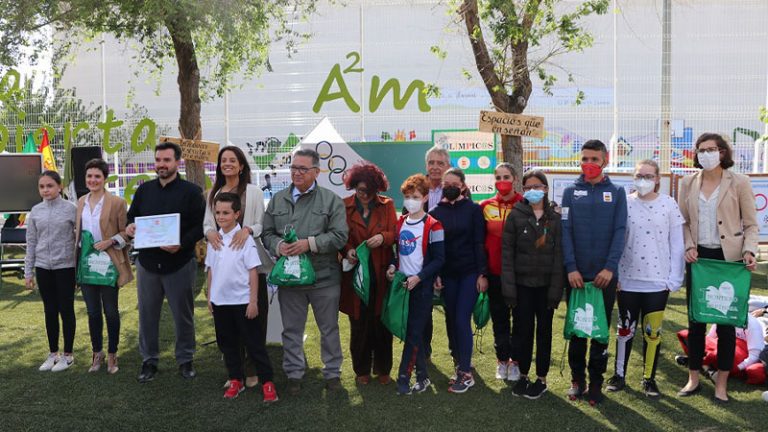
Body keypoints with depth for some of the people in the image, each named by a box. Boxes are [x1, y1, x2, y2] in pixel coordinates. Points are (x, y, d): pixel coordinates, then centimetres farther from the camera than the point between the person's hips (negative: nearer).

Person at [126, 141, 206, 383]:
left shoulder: (191, 191, -4)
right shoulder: (144, 190, 9)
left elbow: (200, 225, -9)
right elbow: (131, 218, 16)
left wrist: (181, 244, -24)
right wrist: (129, 228, -8)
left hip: (180, 263, -3)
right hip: (147, 263, 4)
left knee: (183, 315, 7)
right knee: (147, 315, 10)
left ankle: (185, 360, 23)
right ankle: (149, 360, 25)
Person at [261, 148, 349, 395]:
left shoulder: (331, 200, -2)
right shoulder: (277, 200, 8)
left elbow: (340, 235, -10)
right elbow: (267, 233, 9)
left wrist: (309, 243, -19)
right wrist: (277, 245, -13)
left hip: (324, 277, -2)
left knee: (329, 328, 11)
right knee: (292, 329, 12)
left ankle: (332, 372, 27)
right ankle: (294, 374, 27)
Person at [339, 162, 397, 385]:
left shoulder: (387, 205, 4)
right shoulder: (344, 206, -1)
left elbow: (394, 234, 1)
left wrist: (383, 237, -20)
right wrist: (347, 250, -17)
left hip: (381, 273, 1)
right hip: (356, 272, -1)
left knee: (382, 322, 7)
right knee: (359, 323, 7)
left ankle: (383, 369, 23)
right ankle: (361, 369, 23)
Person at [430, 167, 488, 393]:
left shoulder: (473, 210, -2)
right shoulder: (436, 212, 4)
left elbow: (479, 243, -4)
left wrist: (482, 273, -8)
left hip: (470, 272, -3)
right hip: (448, 274, 3)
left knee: (462, 319, -9)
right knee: (451, 319, 7)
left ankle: (466, 373, -2)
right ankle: (460, 361, 22)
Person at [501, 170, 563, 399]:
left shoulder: (555, 217, 1)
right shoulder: (516, 215, 0)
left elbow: (558, 254, -2)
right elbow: (507, 251, -3)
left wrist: (556, 288, -8)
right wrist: (508, 286, -10)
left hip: (546, 284, 0)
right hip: (522, 283, 0)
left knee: (544, 330, 9)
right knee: (523, 330, 6)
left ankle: (541, 378, 21)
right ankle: (523, 375, 21)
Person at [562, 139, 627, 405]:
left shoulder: (616, 193, 5)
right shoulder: (571, 192, 5)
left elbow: (619, 232, -2)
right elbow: (565, 231, -2)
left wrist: (610, 267, -12)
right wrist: (571, 268, -11)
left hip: (605, 274, 0)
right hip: (576, 274, 0)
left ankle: (596, 382, 17)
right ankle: (577, 378, 21)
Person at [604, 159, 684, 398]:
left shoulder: (668, 204, 0)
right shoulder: (625, 203, 0)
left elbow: (676, 243, 2)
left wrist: (674, 279, -2)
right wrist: (614, 274, -1)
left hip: (658, 280, 0)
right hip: (628, 279, 1)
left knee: (653, 331, 7)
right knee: (625, 328, 10)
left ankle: (649, 378, 21)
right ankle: (619, 374, 22)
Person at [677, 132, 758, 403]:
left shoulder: (739, 183, -2)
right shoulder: (688, 183, 6)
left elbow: (751, 224, 0)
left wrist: (749, 251, -16)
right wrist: (689, 246, -7)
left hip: (729, 258, -2)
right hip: (699, 257, 3)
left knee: (726, 321, 4)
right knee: (695, 320, 7)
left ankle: (721, 383, 17)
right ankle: (693, 379, 20)